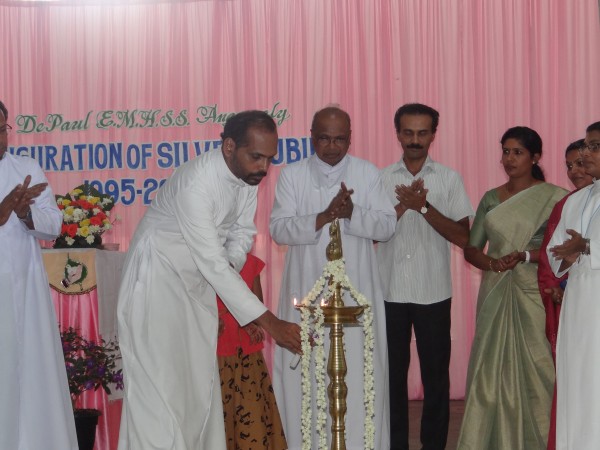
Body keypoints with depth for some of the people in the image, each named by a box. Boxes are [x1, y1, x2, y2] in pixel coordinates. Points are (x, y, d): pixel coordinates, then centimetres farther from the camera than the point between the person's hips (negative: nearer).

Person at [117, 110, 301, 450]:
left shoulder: (249, 175, -7)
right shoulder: (195, 183, -31)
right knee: (160, 384, -7)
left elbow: (243, 231, 7)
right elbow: (213, 264, -33)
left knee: (201, 383, 9)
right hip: (158, 281, -7)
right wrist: (269, 322, -33)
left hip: (198, 283, 7)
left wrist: (231, 264, -17)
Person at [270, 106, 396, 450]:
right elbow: (278, 228, -7)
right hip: (307, 292, 0)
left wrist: (352, 213, -19)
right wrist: (322, 218, -20)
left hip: (355, 292, 0)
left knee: (359, 376, 1)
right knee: (305, 376, 3)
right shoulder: (292, 175, 1)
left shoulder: (369, 173, 3)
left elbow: (387, 226, -2)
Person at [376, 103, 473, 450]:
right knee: (393, 373, 8)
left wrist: (423, 206, -16)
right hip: (390, 292, 1)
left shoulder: (450, 179, 2)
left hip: (433, 293, -1)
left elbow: (463, 237, -5)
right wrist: (404, 205, -14)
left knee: (436, 374, 6)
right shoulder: (381, 179, 5)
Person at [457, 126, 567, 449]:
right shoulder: (490, 199, 12)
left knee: (532, 368, -4)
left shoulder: (554, 197, -2)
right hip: (495, 294, 4)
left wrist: (525, 256, -19)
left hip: (532, 294, -4)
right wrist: (492, 263, -9)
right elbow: (471, 248, 10)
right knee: (492, 368, 4)